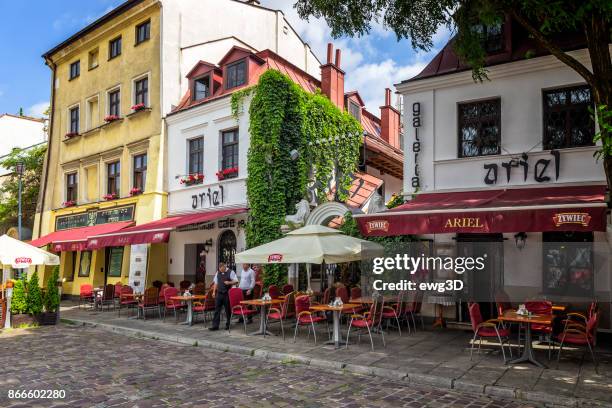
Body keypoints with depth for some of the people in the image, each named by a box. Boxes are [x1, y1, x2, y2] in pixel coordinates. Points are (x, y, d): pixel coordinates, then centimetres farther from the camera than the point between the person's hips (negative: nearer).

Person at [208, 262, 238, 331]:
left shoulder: (231, 272, -6)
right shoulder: (218, 272, 8)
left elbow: (236, 281, -7)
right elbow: (216, 283, 14)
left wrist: (229, 283, -22)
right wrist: (214, 292, 9)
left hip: (227, 294, -4)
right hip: (219, 293, 4)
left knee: (228, 310, 5)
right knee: (217, 309, 2)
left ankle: (228, 325, 18)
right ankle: (215, 325, 5)